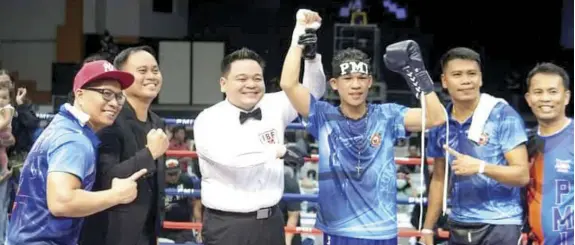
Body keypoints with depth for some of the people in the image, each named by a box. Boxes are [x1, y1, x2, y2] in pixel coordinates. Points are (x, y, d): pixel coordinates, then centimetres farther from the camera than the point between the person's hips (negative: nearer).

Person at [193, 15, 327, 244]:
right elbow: (230, 157, -26)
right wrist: (279, 151, -17)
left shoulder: (274, 107, 7)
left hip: (270, 220, 5)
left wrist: (311, 56, -13)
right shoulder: (208, 119, -9)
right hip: (228, 225, -5)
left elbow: (312, 91, 7)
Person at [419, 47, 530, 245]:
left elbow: (522, 174, -13)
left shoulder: (504, 116, -9)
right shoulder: (440, 123, 5)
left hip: (499, 225, -5)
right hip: (458, 226, 5)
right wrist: (428, 229, 12)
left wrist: (480, 167, -28)